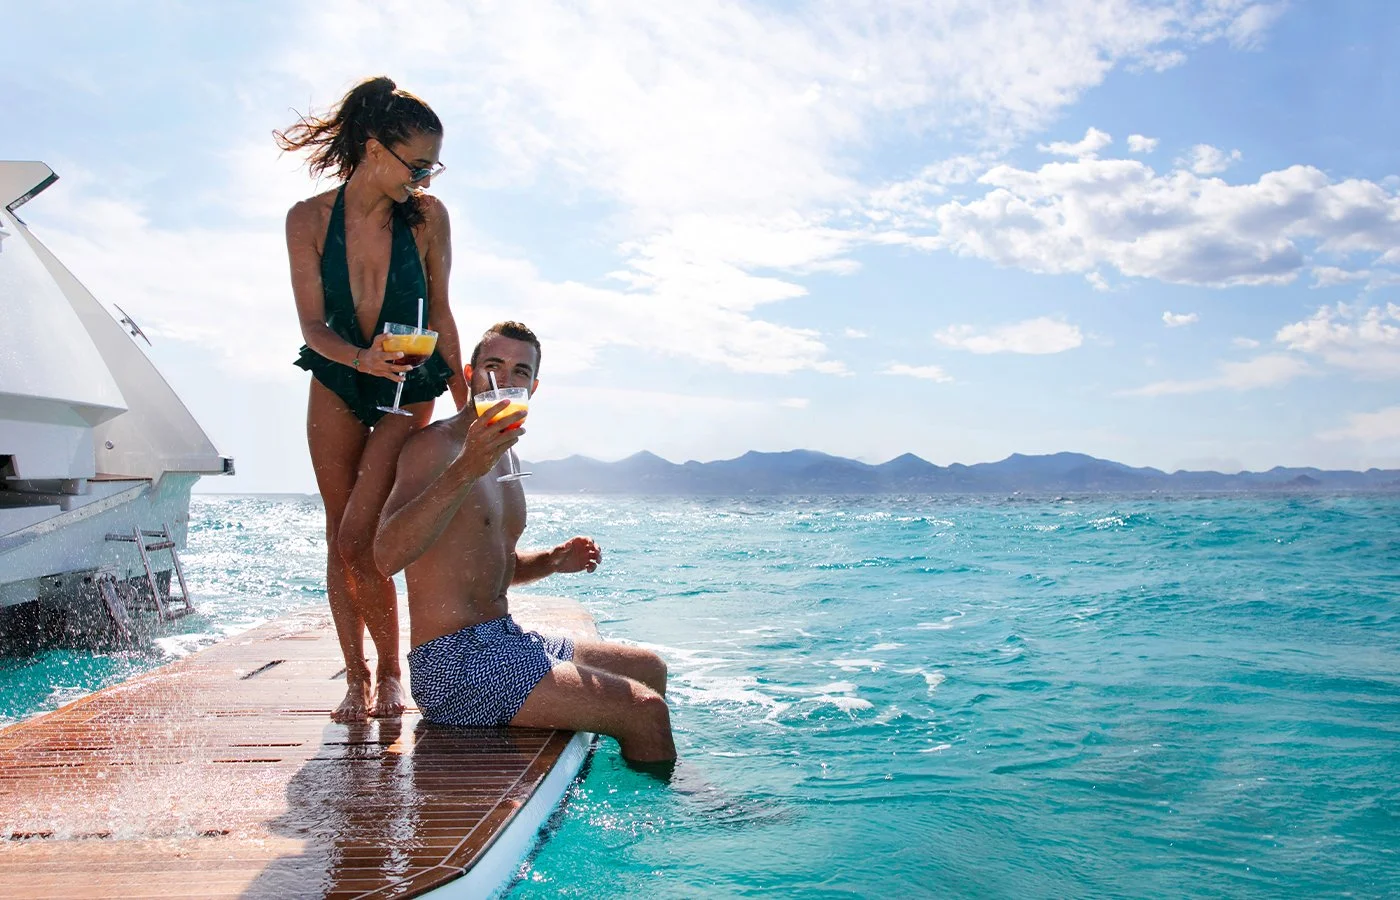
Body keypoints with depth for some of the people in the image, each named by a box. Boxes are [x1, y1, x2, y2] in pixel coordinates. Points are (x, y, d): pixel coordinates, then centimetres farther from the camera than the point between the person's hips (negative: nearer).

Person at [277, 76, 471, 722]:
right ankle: (356, 679, 17)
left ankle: (389, 672, 9)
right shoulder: (309, 219, -9)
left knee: (357, 539, -11)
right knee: (338, 539, 5)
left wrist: (466, 402, -1)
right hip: (335, 385, 3)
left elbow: (439, 313, -2)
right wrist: (363, 357, -32)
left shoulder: (427, 216, -10)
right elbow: (312, 325, -11)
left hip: (408, 390, -2)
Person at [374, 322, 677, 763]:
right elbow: (387, 555, -31)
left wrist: (552, 560, 7)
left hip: (503, 640, 10)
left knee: (649, 668, 21)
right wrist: (466, 469, -40)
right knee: (644, 710, -17)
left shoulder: (502, 457, 15)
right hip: (456, 663, -10)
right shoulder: (435, 445, -13)